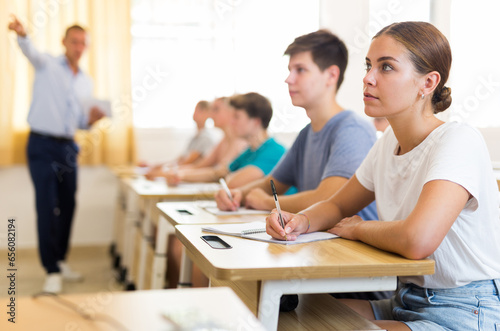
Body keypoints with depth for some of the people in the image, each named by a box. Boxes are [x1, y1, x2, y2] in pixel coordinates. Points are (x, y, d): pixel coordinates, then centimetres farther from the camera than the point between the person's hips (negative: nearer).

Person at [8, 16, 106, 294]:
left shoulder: (86, 83, 14)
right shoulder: (48, 65, -2)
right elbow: (32, 52, -26)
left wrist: (91, 120, -4)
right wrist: (23, 35, -48)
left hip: (68, 148, 6)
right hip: (43, 146, -6)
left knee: (68, 207, 10)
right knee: (47, 208, -7)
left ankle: (60, 260, 27)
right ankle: (52, 271, 1)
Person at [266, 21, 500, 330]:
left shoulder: (459, 141, -21)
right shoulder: (390, 141, 4)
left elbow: (417, 240, -36)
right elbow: (338, 205, 17)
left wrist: (356, 228, -14)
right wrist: (302, 221, -7)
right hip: (407, 302, 7)